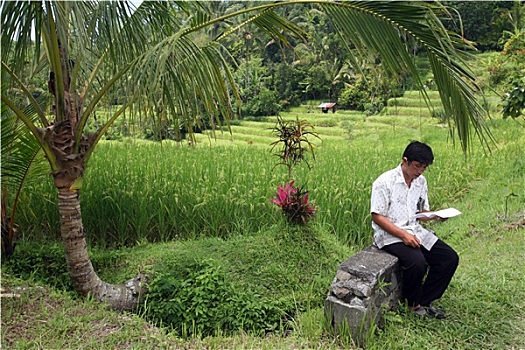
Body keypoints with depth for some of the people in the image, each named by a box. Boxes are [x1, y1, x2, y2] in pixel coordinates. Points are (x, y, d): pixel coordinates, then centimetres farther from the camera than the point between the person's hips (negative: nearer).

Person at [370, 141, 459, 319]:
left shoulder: (421, 181, 9)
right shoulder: (385, 182, -13)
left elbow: (421, 212, 18)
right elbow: (377, 217, -15)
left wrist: (435, 216, -5)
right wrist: (403, 234, -22)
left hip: (415, 231, 8)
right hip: (389, 235, -7)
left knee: (450, 258, -6)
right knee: (417, 262, -30)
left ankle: (424, 301, 5)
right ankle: (413, 303, -1)